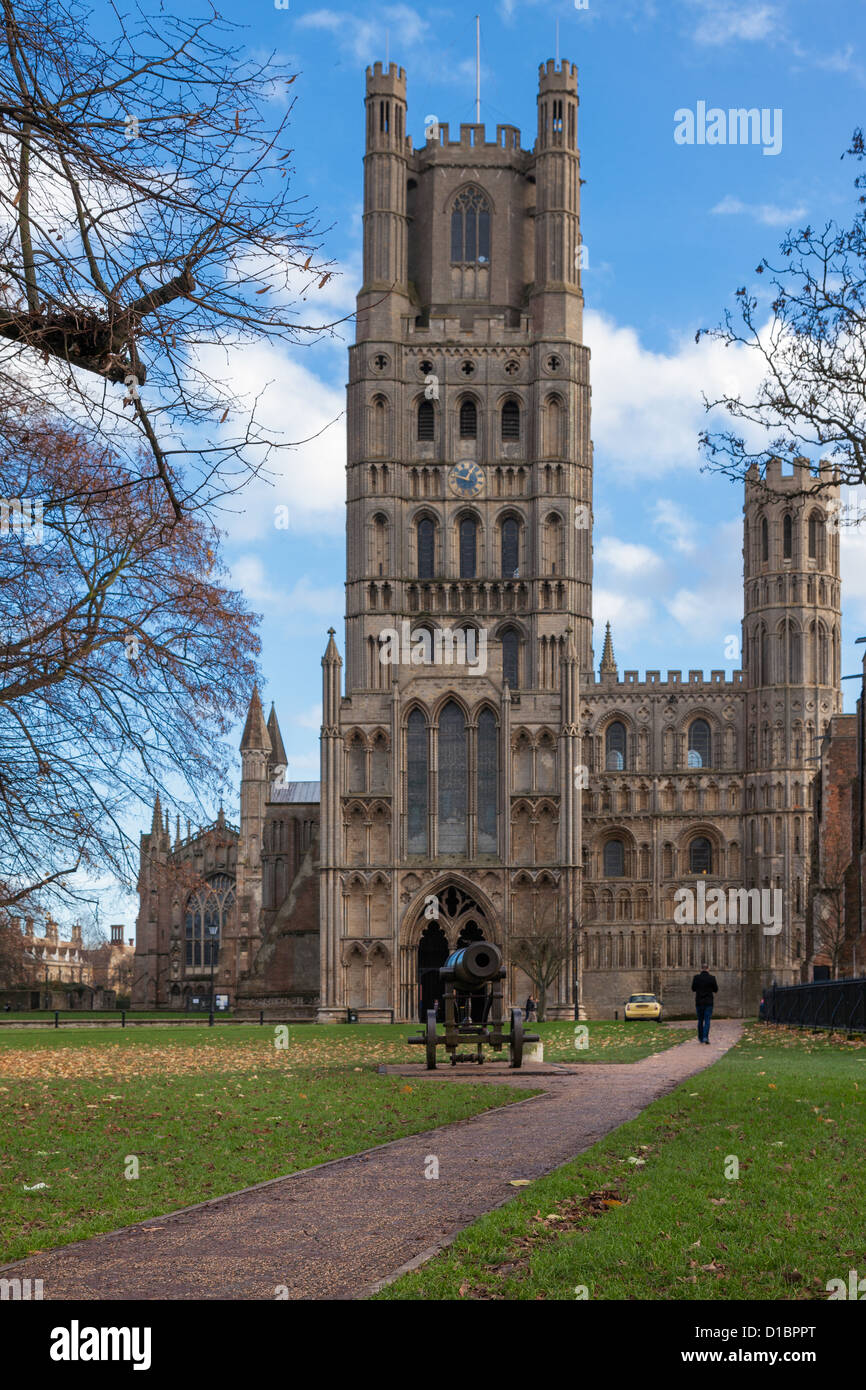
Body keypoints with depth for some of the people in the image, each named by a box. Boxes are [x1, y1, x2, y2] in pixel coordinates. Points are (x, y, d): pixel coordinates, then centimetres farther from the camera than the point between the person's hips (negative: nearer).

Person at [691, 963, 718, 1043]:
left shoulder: (696, 978, -4)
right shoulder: (712, 978, -7)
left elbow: (693, 990, 5)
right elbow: (716, 991, 1)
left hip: (699, 1002, 2)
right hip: (708, 1002, -2)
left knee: (700, 1020, 14)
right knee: (707, 1020, -1)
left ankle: (701, 1038, 20)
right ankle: (706, 1037, -17)